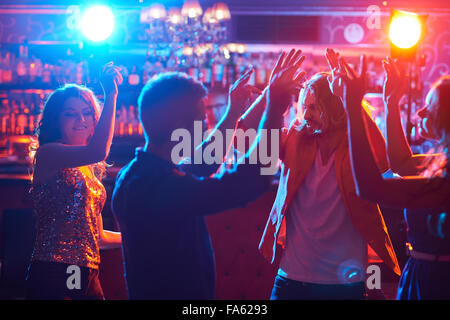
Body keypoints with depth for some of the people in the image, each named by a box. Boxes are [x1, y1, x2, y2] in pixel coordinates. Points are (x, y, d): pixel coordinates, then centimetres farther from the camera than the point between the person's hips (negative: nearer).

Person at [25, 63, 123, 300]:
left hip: (89, 279, 8)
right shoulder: (48, 154, -4)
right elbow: (98, 151, -24)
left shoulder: (90, 169, 19)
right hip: (52, 277, -8)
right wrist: (110, 95, -17)